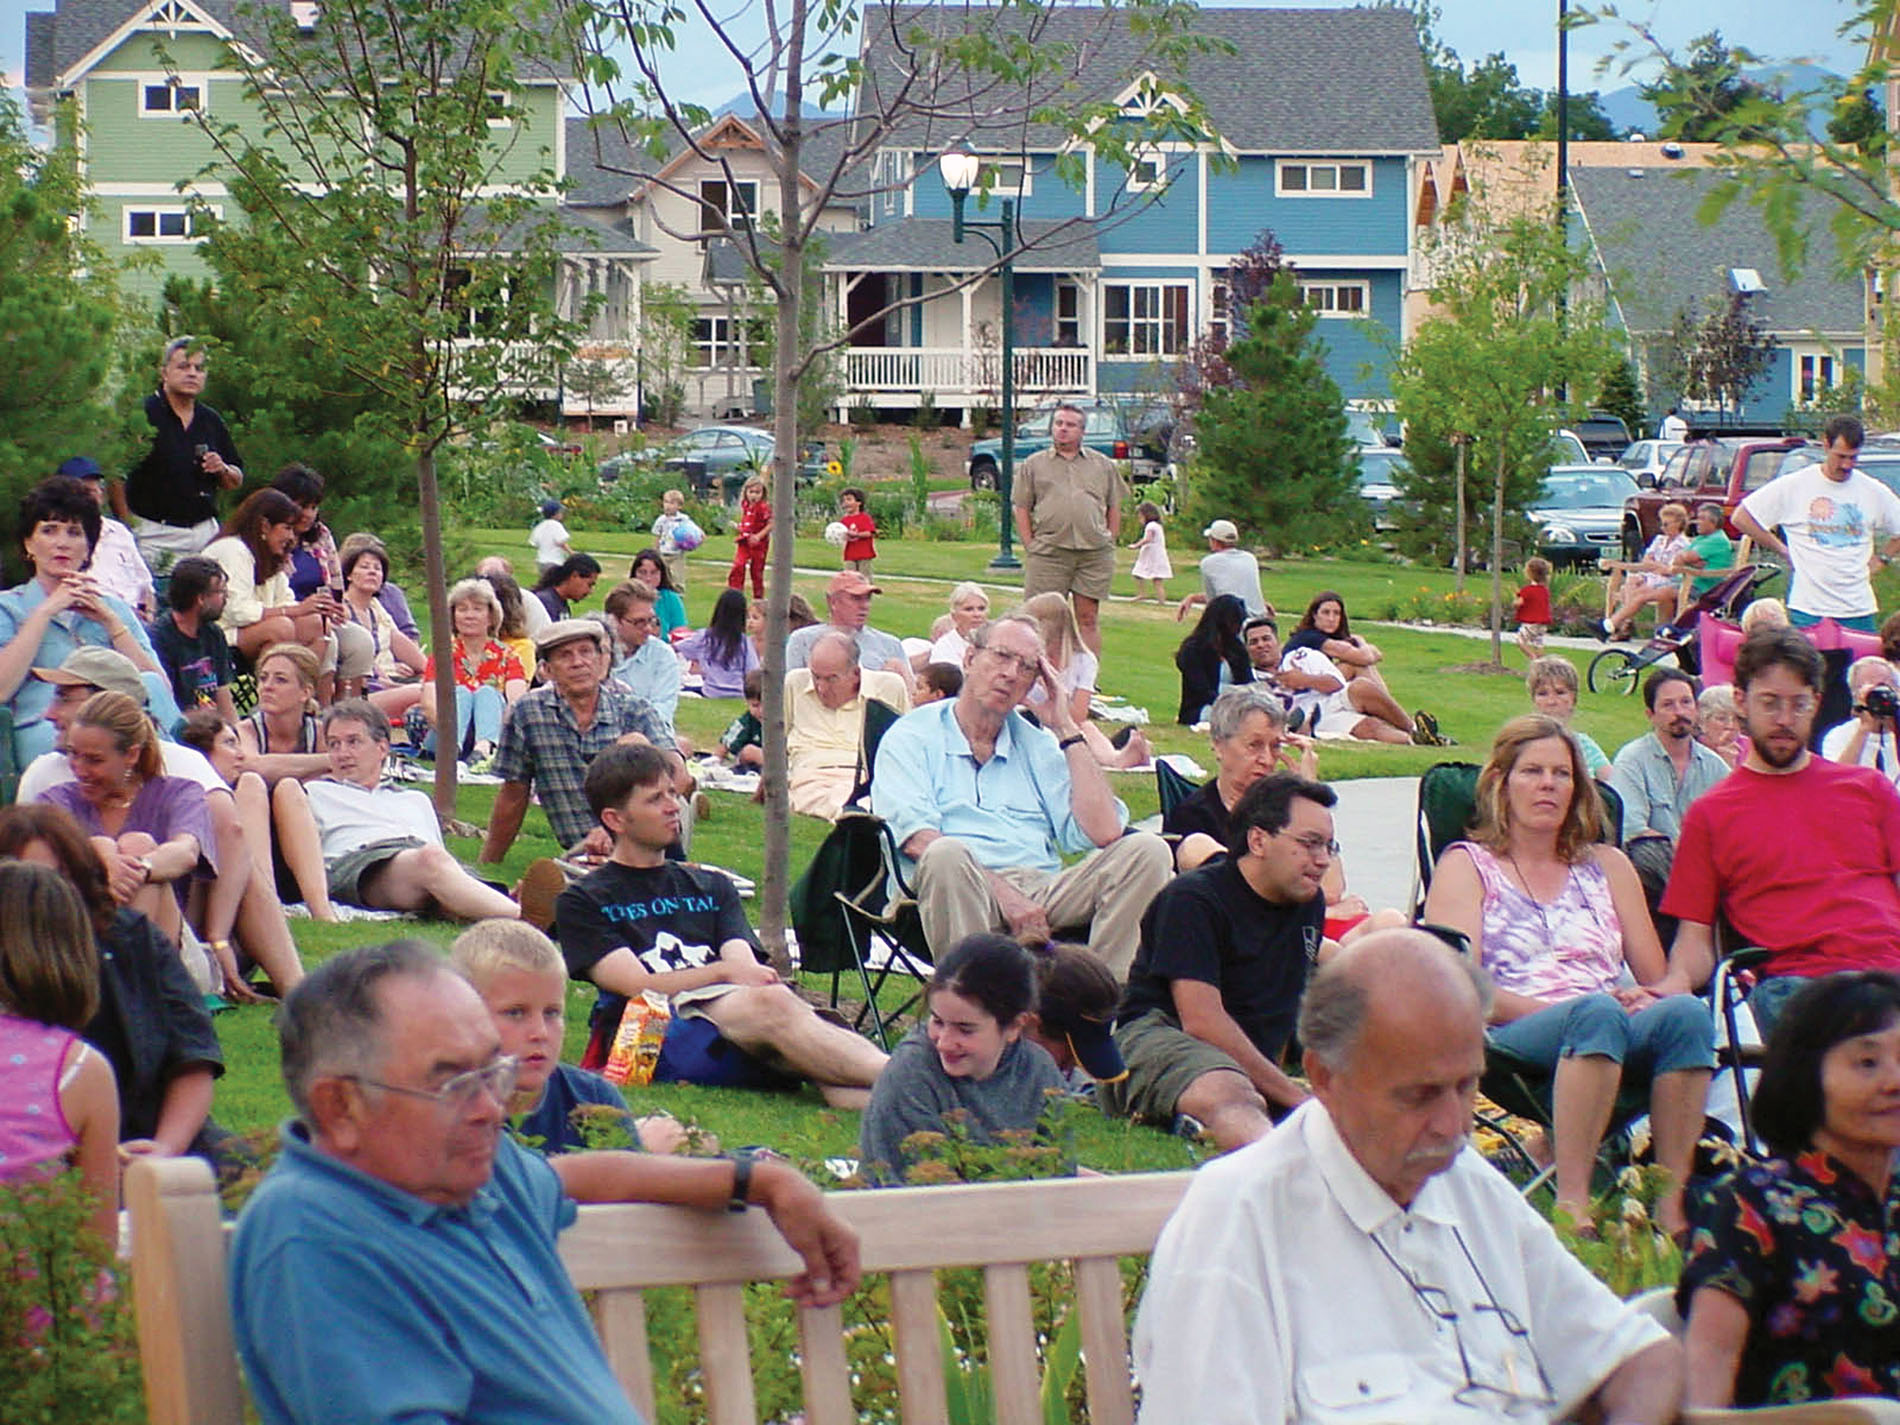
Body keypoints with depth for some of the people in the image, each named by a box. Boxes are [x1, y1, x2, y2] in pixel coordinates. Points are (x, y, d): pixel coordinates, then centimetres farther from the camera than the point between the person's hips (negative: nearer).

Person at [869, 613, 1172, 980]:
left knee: (1146, 850, -19)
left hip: (1044, 891, 4)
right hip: (967, 894, -4)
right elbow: (918, 840, -6)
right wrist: (1003, 893, -18)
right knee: (946, 854, -37)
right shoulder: (911, 738, 12)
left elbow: (1103, 833, 8)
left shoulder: (1038, 746, 24)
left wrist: (1067, 730, 12)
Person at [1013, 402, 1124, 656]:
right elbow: (1020, 509, 8)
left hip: (1094, 552, 1)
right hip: (1048, 553, -1)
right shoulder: (1033, 465, 11)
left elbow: (1114, 508, 17)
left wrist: (1109, 543, 6)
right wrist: (1030, 548, -2)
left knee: (1089, 619, 1)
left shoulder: (1103, 465, 15)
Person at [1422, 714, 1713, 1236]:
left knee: (1686, 1013, -30)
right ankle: (1571, 1203, -47)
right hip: (1512, 1041, -4)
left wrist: (1653, 1004, -6)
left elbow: (1657, 979, 20)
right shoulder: (1467, 866, 15)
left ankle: (1672, 1206, -38)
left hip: (1616, 1042, 4)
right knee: (1596, 1012, -38)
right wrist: (1563, 1010, -12)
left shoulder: (1607, 866, 28)